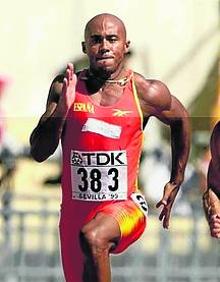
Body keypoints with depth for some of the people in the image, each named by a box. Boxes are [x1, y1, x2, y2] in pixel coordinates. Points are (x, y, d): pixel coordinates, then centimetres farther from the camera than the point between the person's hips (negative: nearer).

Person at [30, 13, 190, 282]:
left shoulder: (146, 94, -4)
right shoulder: (65, 87, -1)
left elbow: (181, 120, 18)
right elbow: (38, 153, -4)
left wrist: (175, 183, 22)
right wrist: (61, 110, -21)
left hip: (125, 206, -4)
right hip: (75, 209, 4)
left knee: (93, 238, -37)